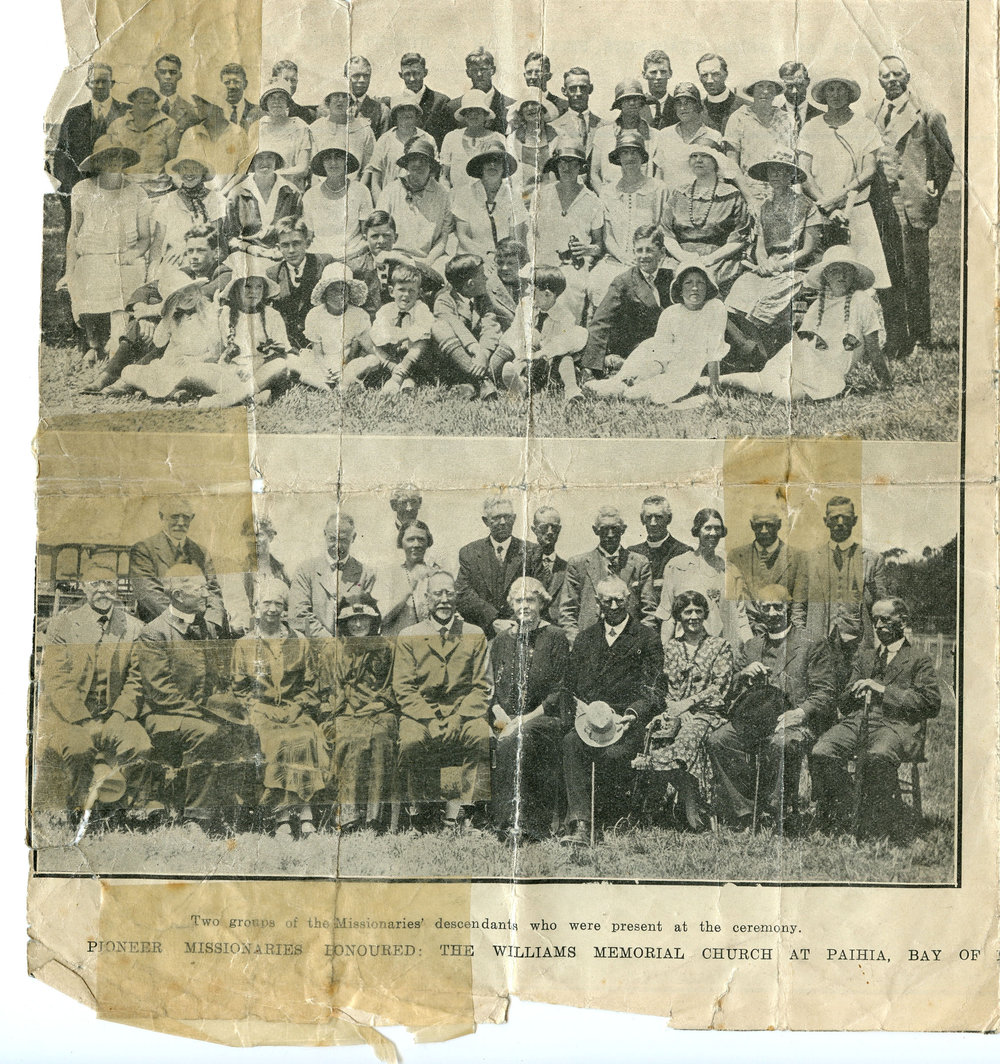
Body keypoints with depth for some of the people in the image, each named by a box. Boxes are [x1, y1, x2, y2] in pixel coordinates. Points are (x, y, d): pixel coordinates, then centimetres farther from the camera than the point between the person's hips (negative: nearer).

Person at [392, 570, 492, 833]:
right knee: (411, 742, -33)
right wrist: (430, 720, -13)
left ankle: (458, 811, -23)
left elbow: (482, 685, 7)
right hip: (420, 711, -1)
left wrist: (458, 718, -10)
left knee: (483, 737, -32)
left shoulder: (475, 635, 13)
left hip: (464, 711, 1)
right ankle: (422, 810, -14)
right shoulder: (409, 636, 11)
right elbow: (404, 688, 3)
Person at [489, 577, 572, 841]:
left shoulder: (554, 638, 4)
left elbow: (560, 690, -2)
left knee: (513, 743, -35)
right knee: (489, 744, -30)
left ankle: (518, 824, -31)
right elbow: (493, 691, 16)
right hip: (507, 720, 4)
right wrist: (503, 718, -5)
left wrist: (527, 719, -13)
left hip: (546, 718, -4)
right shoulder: (501, 642, 18)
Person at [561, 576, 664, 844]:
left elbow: (651, 690, 4)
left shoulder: (647, 638, 11)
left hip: (630, 720, -3)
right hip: (591, 714, 3)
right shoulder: (586, 637, 22)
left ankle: (614, 821, -11)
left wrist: (632, 714, -15)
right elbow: (573, 683, 15)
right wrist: (584, 709, -5)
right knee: (571, 742, -30)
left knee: (613, 753, -34)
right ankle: (580, 824, -37)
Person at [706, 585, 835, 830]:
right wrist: (744, 674, -1)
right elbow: (732, 690, 22)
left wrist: (801, 712, -18)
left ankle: (778, 816, -21)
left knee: (781, 744, -38)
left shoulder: (812, 645, 6)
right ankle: (744, 816, -18)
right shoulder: (752, 646, 22)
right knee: (717, 740, -23)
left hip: (794, 720, -4)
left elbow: (825, 691, -1)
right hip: (754, 719, 5)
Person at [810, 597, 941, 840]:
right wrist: (856, 692, 2)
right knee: (821, 753, -27)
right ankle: (841, 821, -15)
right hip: (857, 721, 5)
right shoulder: (864, 657, 31)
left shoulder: (918, 660, 16)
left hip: (895, 724, -5)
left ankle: (878, 829, -25)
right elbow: (844, 705, 28)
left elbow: (932, 703, 0)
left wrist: (884, 691, -5)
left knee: (878, 756, -39)